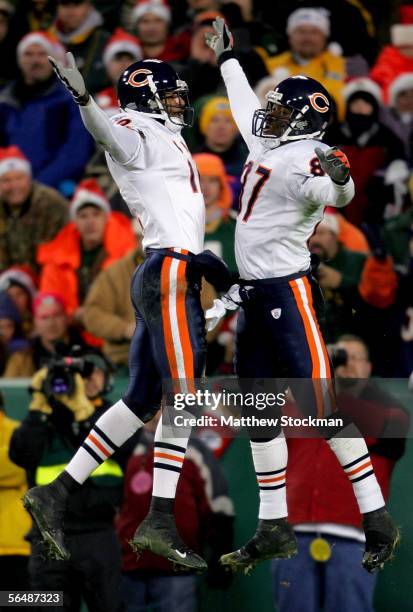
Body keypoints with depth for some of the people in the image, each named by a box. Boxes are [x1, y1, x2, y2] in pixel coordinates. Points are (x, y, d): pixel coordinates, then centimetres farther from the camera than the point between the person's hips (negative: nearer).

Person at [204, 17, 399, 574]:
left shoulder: (305, 157, -14)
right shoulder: (267, 144, 13)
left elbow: (334, 193, -36)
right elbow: (245, 104, 33)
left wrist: (339, 181, -58)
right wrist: (226, 57, 46)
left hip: (288, 291, -9)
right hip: (253, 295, 10)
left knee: (322, 404, -13)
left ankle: (378, 522, -12)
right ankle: (274, 529, 14)